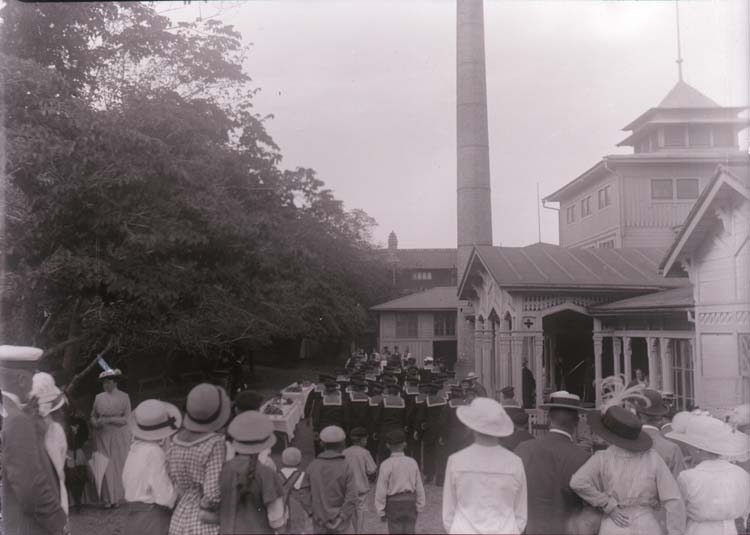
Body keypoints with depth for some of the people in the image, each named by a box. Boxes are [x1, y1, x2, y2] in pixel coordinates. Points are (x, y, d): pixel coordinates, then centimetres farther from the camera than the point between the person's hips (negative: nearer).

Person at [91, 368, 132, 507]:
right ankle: (107, 498, 9)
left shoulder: (123, 397, -6)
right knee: (105, 466, 0)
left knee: (118, 466, 3)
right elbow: (93, 416, 9)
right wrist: (96, 423, -13)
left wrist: (108, 419, -19)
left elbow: (126, 419, -10)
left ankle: (117, 497, 14)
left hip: (119, 437, -2)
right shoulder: (99, 397, 5)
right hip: (102, 437, 2)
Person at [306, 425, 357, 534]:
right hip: (339, 524, -2)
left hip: (319, 522, 2)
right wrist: (340, 519, -12)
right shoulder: (346, 467, -12)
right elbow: (351, 499, -17)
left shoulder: (312, 466, -6)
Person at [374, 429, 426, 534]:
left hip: (394, 505, -3)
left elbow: (381, 490, -12)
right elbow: (419, 488, 0)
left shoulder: (386, 465, -13)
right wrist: (419, 508, 9)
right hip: (410, 503, 3)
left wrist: (381, 512, -3)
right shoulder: (412, 462, -2)